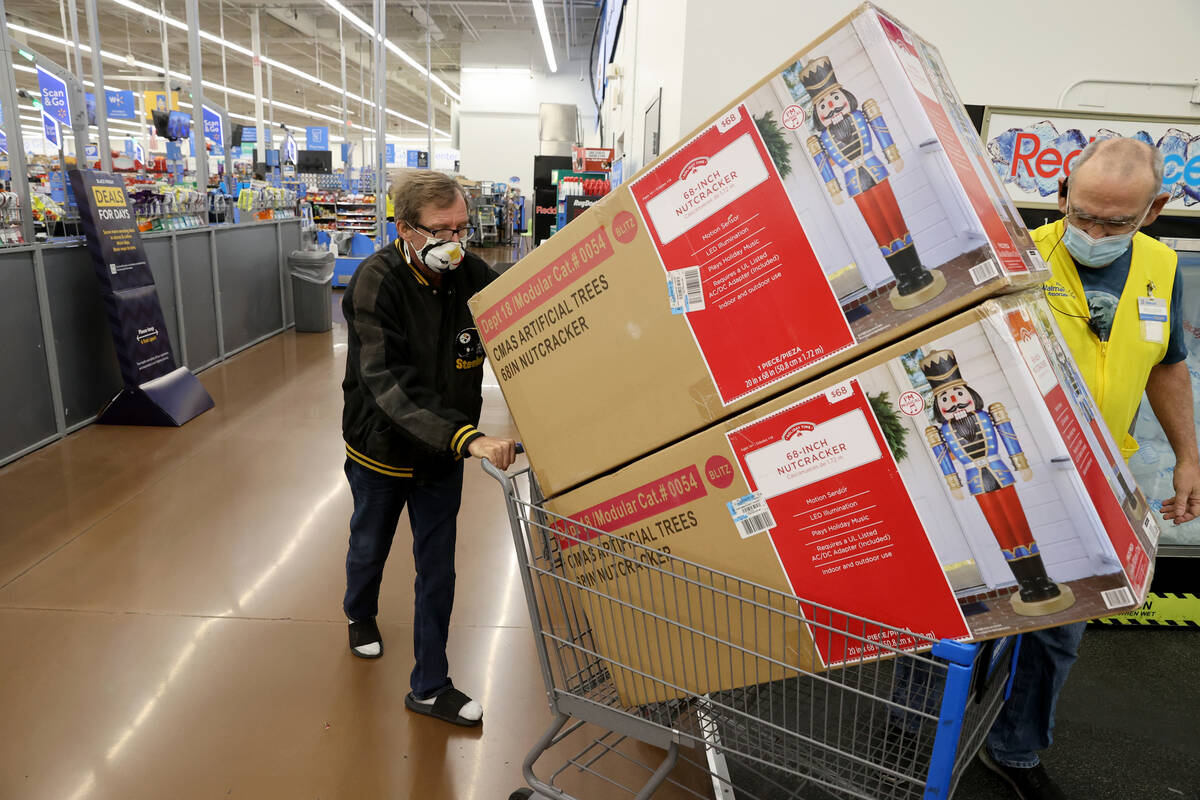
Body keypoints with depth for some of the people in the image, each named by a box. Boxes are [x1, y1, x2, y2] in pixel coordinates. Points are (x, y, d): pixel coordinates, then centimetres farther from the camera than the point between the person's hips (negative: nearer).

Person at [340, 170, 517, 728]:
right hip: (381, 449, -2)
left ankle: (429, 687, 26)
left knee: (437, 567, 9)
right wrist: (468, 437, -49)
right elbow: (388, 383, -37)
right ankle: (360, 614, 57)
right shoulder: (376, 283, -26)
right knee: (370, 548, 23)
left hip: (443, 453, 3)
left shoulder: (471, 274, -14)